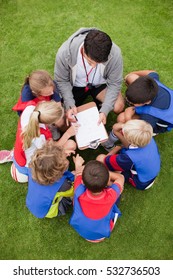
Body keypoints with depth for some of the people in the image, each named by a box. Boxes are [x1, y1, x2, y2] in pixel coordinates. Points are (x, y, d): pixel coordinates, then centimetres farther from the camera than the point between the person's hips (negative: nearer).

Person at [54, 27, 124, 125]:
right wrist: (70, 105, -30)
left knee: (118, 106, -23)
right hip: (75, 85, 1)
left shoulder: (115, 53, -31)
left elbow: (114, 83, -20)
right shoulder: (65, 52, -31)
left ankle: (97, 103, 8)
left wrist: (104, 110, -31)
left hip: (100, 84, 0)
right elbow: (62, 81, -17)